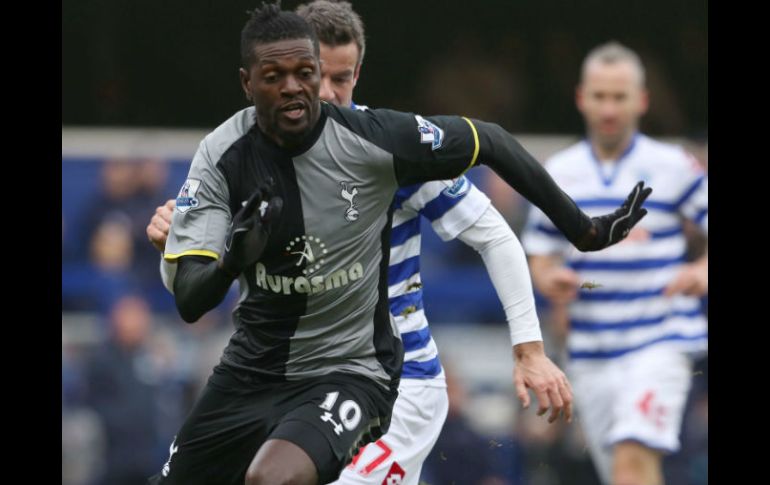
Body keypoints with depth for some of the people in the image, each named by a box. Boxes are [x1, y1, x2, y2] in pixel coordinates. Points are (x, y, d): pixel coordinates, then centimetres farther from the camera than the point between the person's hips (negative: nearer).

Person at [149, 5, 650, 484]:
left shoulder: (370, 138, -16)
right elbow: (188, 302, -14)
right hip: (252, 370, 4)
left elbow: (488, 139, -1)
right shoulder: (222, 155, -10)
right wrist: (231, 261, -37)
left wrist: (584, 229, 2)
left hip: (347, 373, -4)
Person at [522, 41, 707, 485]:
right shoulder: (559, 174, 10)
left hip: (659, 343, -4)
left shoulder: (673, 167, -1)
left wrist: (703, 270, -20)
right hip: (591, 355, 4)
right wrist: (551, 280, -7)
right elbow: (539, 257, 17)